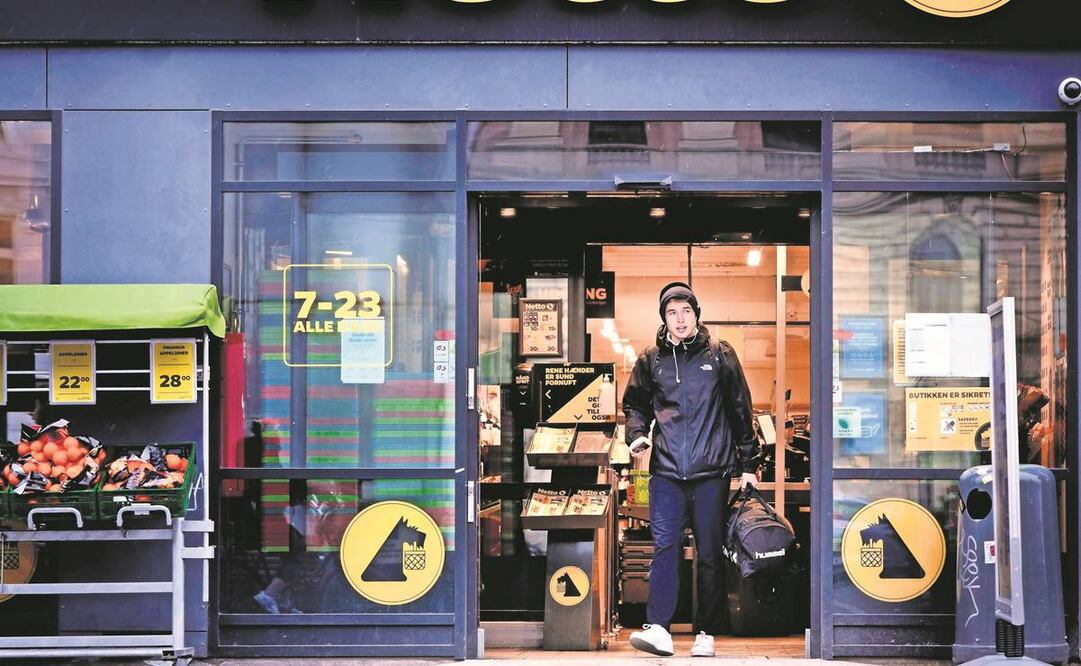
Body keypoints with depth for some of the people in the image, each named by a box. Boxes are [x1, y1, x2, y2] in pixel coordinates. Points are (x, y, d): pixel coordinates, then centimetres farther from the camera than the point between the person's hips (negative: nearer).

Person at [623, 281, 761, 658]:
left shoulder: (719, 355, 7)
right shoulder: (651, 361, 11)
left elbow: (740, 411, 9)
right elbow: (635, 404, 22)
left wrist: (748, 465, 8)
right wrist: (637, 435, 1)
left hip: (711, 472, -1)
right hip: (666, 471, 1)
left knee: (710, 552, 3)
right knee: (664, 545, -10)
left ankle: (706, 633, 11)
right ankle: (658, 629, -15)